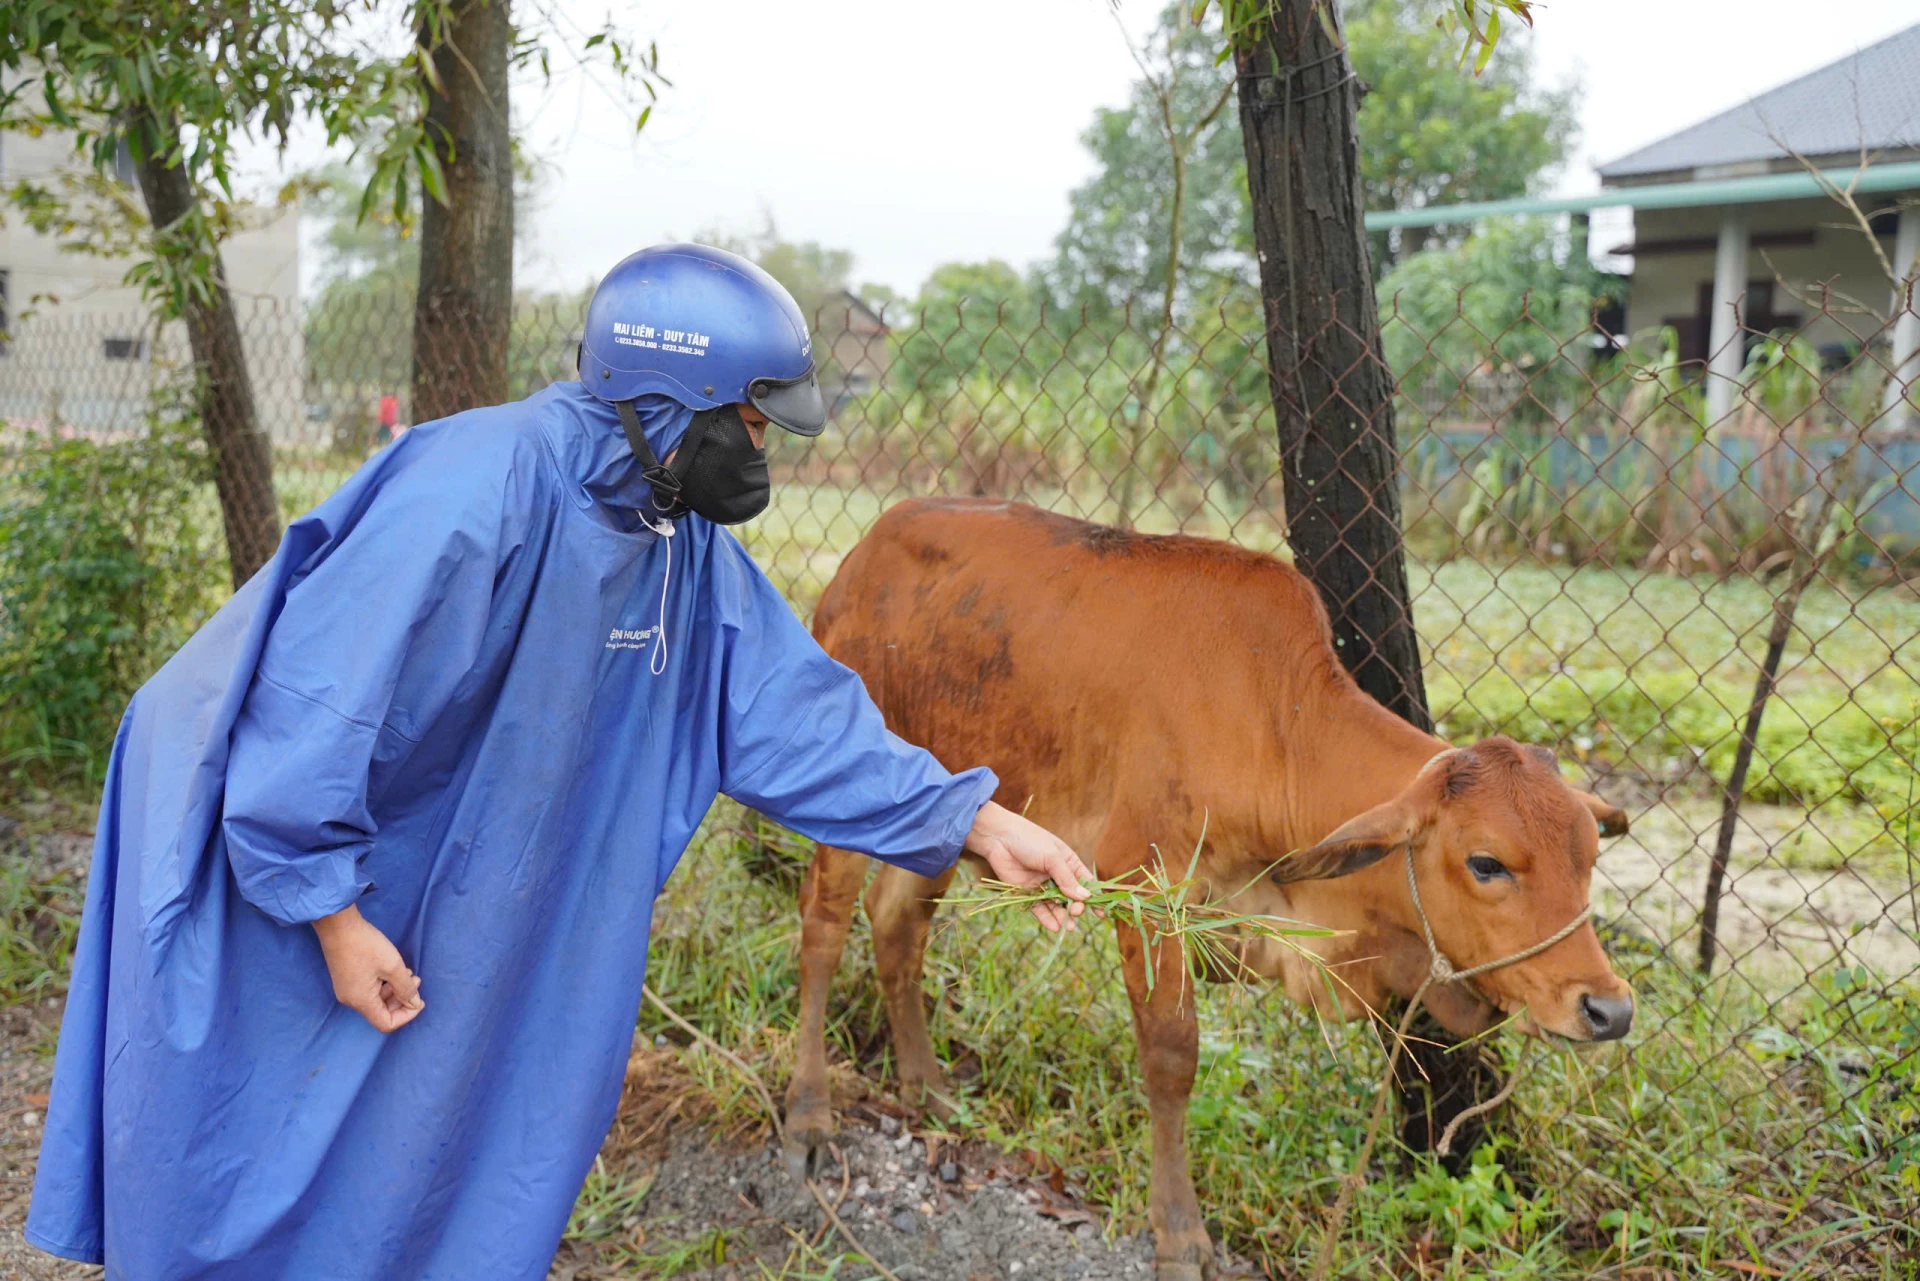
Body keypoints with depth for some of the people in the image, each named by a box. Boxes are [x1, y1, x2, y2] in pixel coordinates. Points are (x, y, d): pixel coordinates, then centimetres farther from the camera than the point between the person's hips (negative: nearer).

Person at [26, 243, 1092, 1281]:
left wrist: (973, 820, -7)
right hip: (256, 860, -7)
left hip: (414, 872, 8)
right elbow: (314, 699, -31)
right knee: (256, 1170, 4)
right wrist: (332, 912, -25)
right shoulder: (478, 486, -32)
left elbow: (787, 706, -1)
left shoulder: (686, 546, -4)